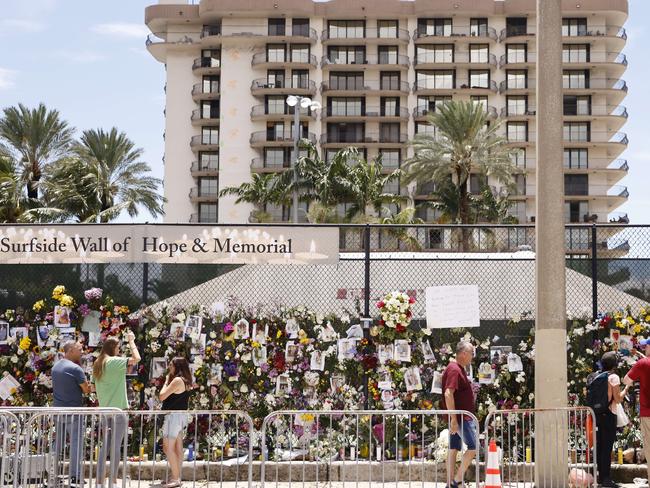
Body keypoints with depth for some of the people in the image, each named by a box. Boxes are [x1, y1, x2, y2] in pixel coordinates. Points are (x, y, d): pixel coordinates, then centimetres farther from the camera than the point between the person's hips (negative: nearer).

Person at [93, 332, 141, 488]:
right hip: (118, 410, -8)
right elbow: (136, 358, -18)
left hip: (104, 409, 8)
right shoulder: (114, 361, -11)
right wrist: (131, 341, -5)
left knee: (105, 446, 10)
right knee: (116, 446, -3)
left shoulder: (97, 364, 13)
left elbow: (96, 387, 17)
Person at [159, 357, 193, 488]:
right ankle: (177, 477, 13)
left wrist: (166, 381, -4)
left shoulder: (177, 380, -16)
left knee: (168, 447, -9)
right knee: (178, 448, 11)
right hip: (181, 416, 10)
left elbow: (162, 396, -16)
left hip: (174, 416, -10)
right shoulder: (185, 381, 13)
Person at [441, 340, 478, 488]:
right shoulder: (454, 369, -16)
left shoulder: (459, 369, 17)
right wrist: (454, 419, -26)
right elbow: (448, 394, -25)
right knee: (473, 446, -9)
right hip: (460, 417, -10)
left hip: (460, 417, 10)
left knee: (454, 448, 9)